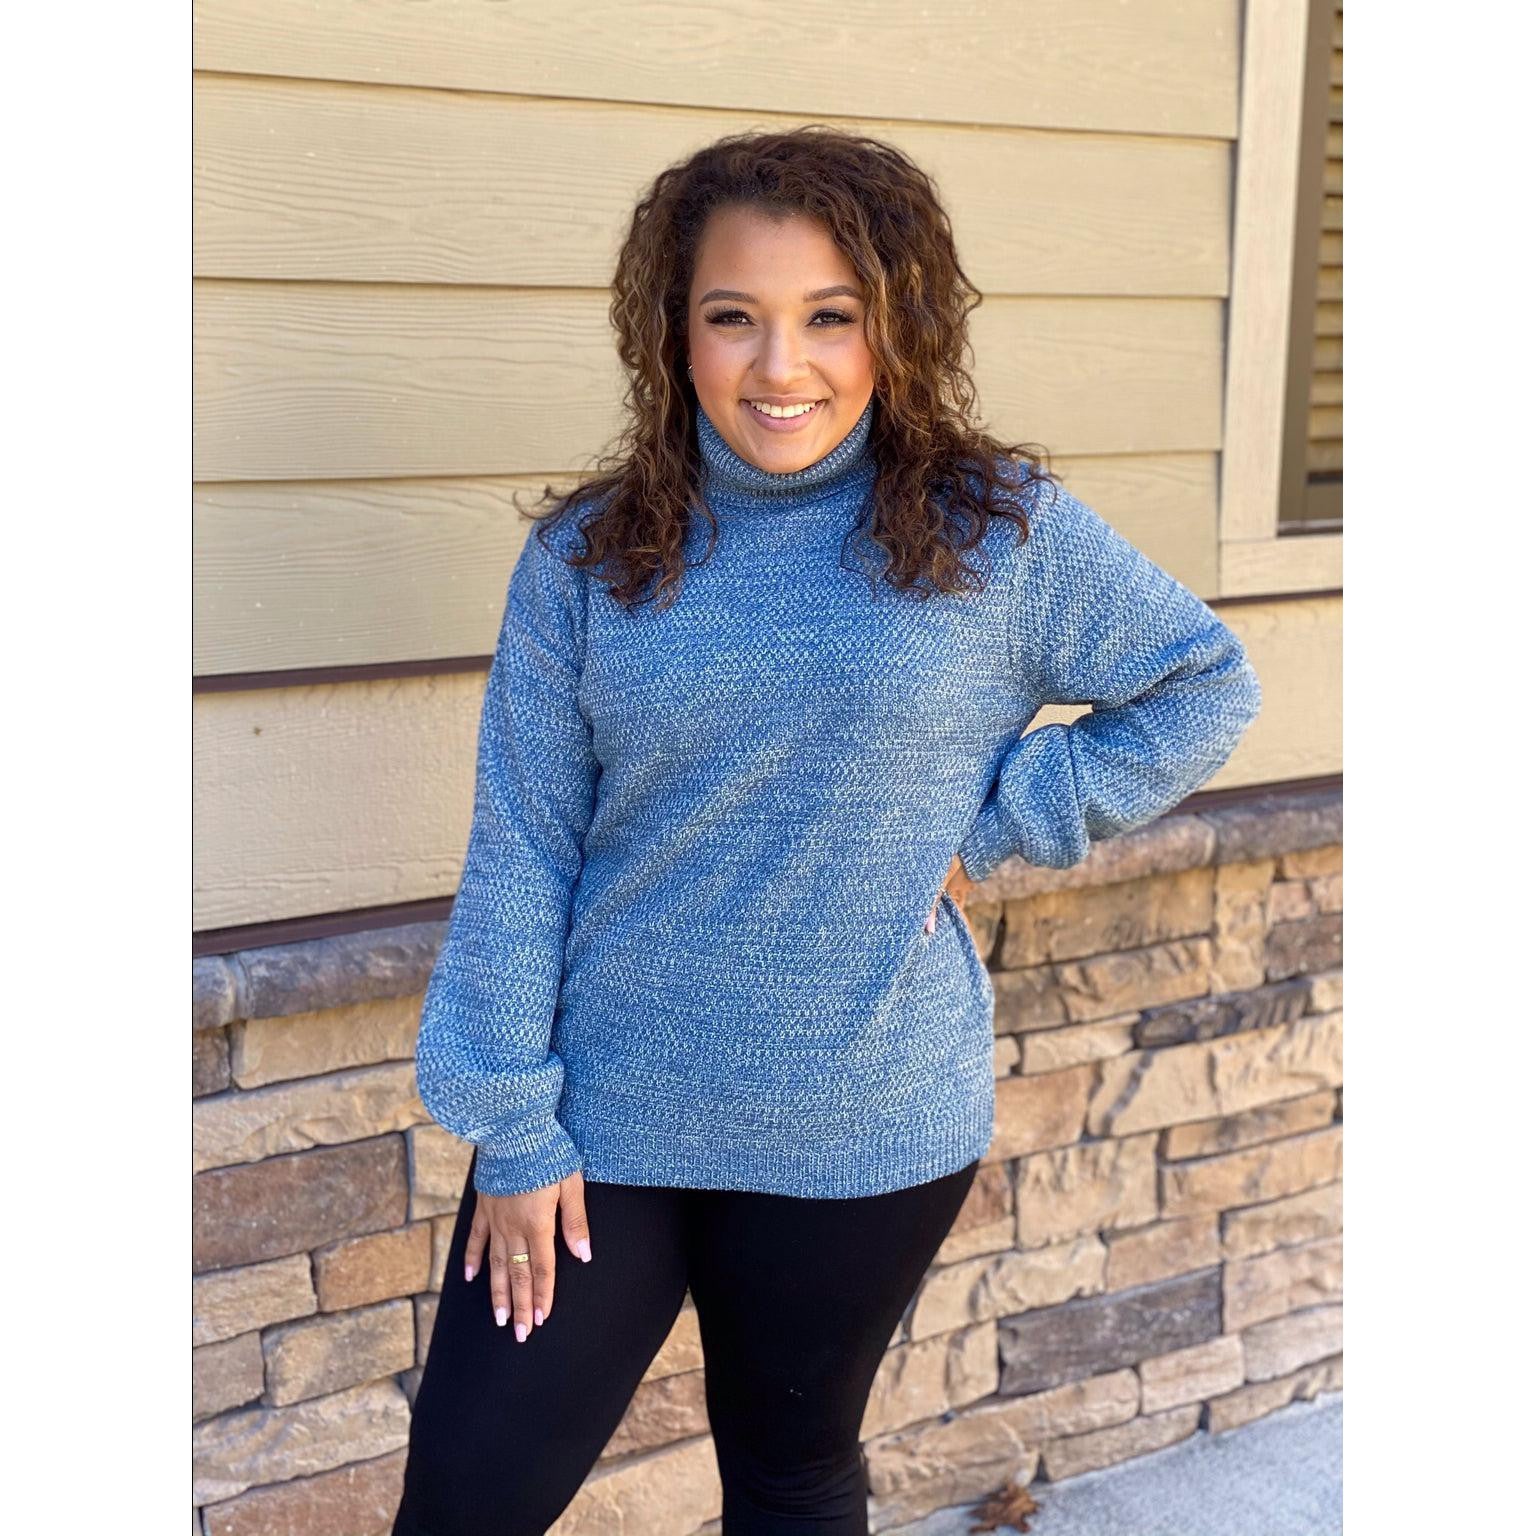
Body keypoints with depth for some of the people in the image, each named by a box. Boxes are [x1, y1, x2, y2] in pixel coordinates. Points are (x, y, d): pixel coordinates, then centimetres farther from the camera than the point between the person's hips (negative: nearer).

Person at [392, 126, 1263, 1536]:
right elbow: (520, 852, -3)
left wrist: (992, 827, -6)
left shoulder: (999, 534, -5)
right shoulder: (586, 559, -4)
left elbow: (1207, 690, 3)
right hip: (603, 1123, 1)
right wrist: (509, 1125, -5)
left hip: (871, 1138, 0)